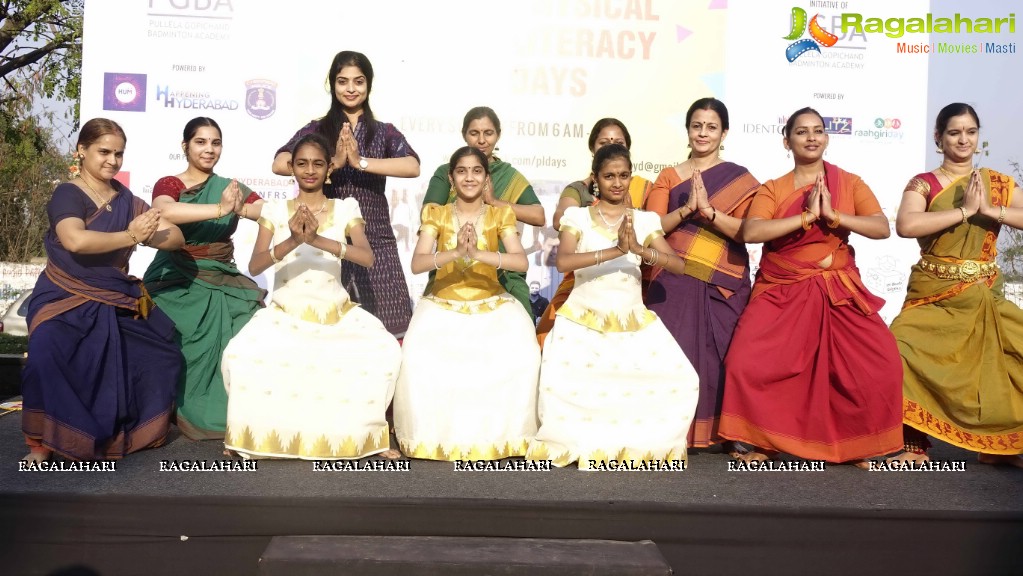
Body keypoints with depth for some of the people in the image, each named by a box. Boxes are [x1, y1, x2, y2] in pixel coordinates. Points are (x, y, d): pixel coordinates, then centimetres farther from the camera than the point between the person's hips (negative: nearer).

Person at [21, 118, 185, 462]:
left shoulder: (127, 200, 8)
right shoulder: (68, 194, -9)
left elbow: (177, 238, -3)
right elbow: (76, 240, -31)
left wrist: (150, 235, -24)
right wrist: (130, 236, -25)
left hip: (115, 299, 6)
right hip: (66, 299, -6)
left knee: (163, 350, 1)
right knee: (47, 351, -30)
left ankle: (138, 427, 21)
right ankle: (43, 441, -12)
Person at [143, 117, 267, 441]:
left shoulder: (230, 188, 13)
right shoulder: (168, 184, 3)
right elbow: (165, 211, -24)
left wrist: (241, 209, -26)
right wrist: (221, 209, -32)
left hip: (223, 282, 3)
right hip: (178, 283, -3)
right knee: (197, 344, -25)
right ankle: (192, 414, -4)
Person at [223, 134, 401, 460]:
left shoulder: (345, 209, 4)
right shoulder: (275, 211, 4)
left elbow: (367, 258, -13)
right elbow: (254, 267, -8)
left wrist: (317, 239, -28)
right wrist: (292, 241, -27)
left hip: (335, 312, 0)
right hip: (285, 312, 0)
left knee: (386, 352, -25)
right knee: (239, 355, -27)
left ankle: (365, 432, -1)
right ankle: (256, 434, 0)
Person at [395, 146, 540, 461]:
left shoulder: (500, 214, 2)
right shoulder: (436, 213, 2)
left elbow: (522, 262, -15)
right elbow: (417, 264, -14)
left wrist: (478, 254, -31)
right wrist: (456, 252, -32)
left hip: (491, 304, 0)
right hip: (443, 304, 0)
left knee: (522, 356, -28)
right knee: (419, 358, -29)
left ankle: (502, 433, -7)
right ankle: (434, 435, -8)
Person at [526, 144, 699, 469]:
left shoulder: (645, 220, 9)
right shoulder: (578, 216, 2)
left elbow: (679, 265, -4)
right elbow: (563, 262, -17)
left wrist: (640, 249, -22)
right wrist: (616, 250, -27)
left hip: (633, 320, 2)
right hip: (584, 319, -2)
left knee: (681, 381, -16)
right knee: (561, 382, -25)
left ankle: (641, 442, 9)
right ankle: (585, 444, 4)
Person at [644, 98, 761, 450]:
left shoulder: (739, 178, 7)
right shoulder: (669, 177, 13)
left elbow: (744, 230, -5)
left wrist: (708, 209, -19)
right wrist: (687, 208, -14)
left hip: (722, 285, -1)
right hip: (674, 283, 1)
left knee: (720, 357, -5)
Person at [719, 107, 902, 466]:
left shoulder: (849, 183, 8)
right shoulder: (772, 189, 4)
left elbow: (883, 228, -4)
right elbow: (750, 232, -14)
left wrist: (834, 214, -16)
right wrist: (807, 215, -17)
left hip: (838, 292, 1)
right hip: (782, 291, -1)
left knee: (882, 364, -15)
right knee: (745, 363, -18)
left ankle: (862, 442, 8)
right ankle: (762, 439, 5)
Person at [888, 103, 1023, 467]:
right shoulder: (923, 184, -2)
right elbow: (906, 226, -22)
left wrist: (990, 209, -16)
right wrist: (964, 209, -19)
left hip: (984, 296, 3)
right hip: (934, 294, -3)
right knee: (903, 356, -17)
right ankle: (914, 444, 0)